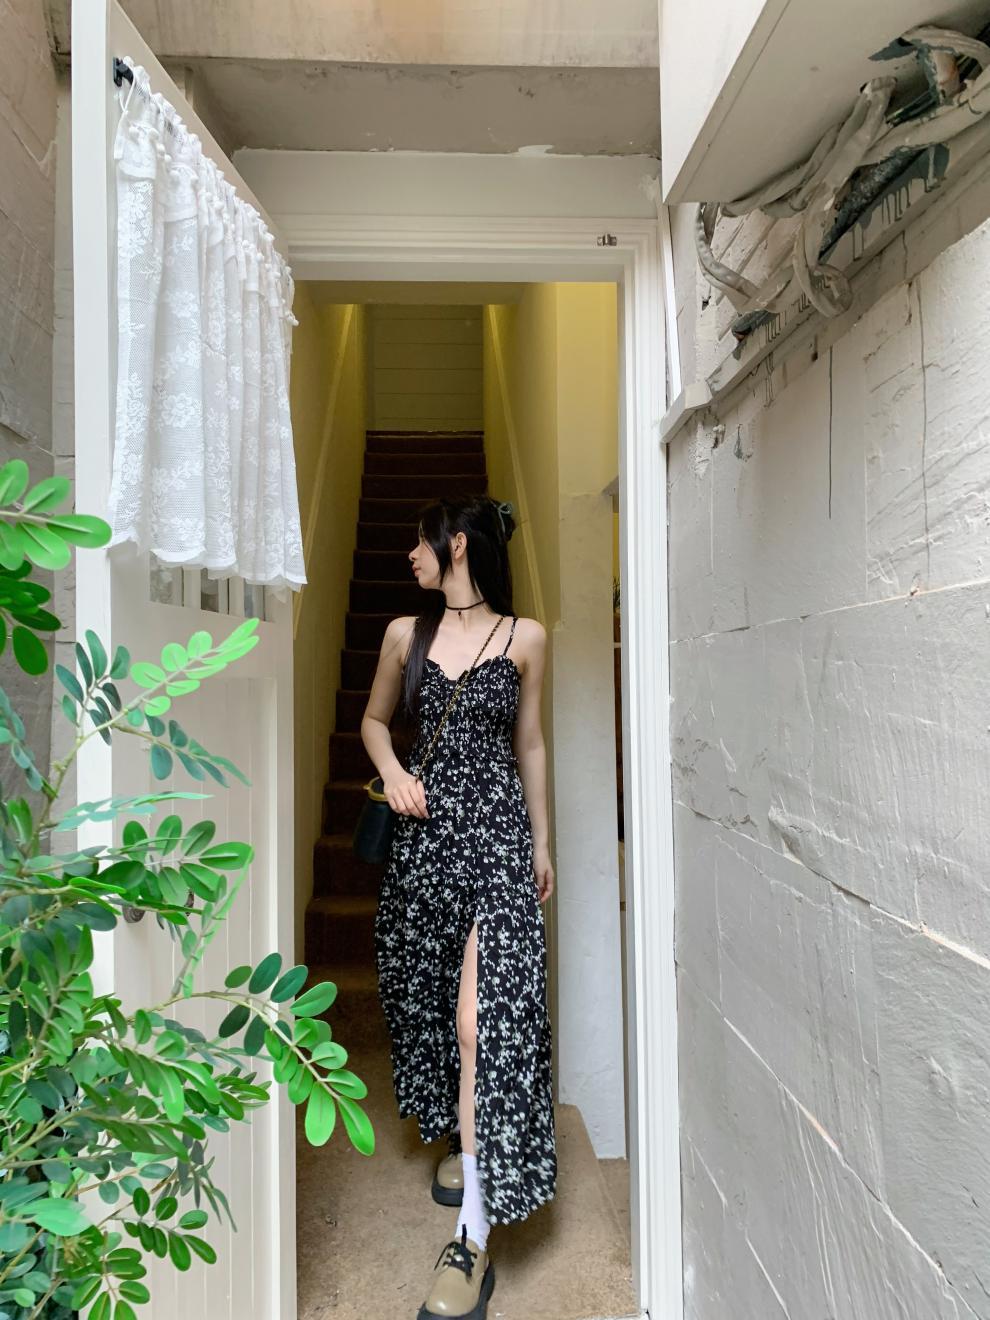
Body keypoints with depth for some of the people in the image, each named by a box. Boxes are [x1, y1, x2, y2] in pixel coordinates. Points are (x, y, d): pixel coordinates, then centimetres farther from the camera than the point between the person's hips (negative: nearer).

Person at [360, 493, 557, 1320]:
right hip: (425, 826, 4)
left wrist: (543, 844, 10)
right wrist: (391, 772, -2)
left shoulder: (525, 637, 0)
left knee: (486, 1013, -9)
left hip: (498, 827, -3)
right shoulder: (405, 633, 6)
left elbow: (530, 745, 7)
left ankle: (476, 1236, 1)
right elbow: (375, 718, 19)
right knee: (428, 994, 14)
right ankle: (457, 1135, 41)